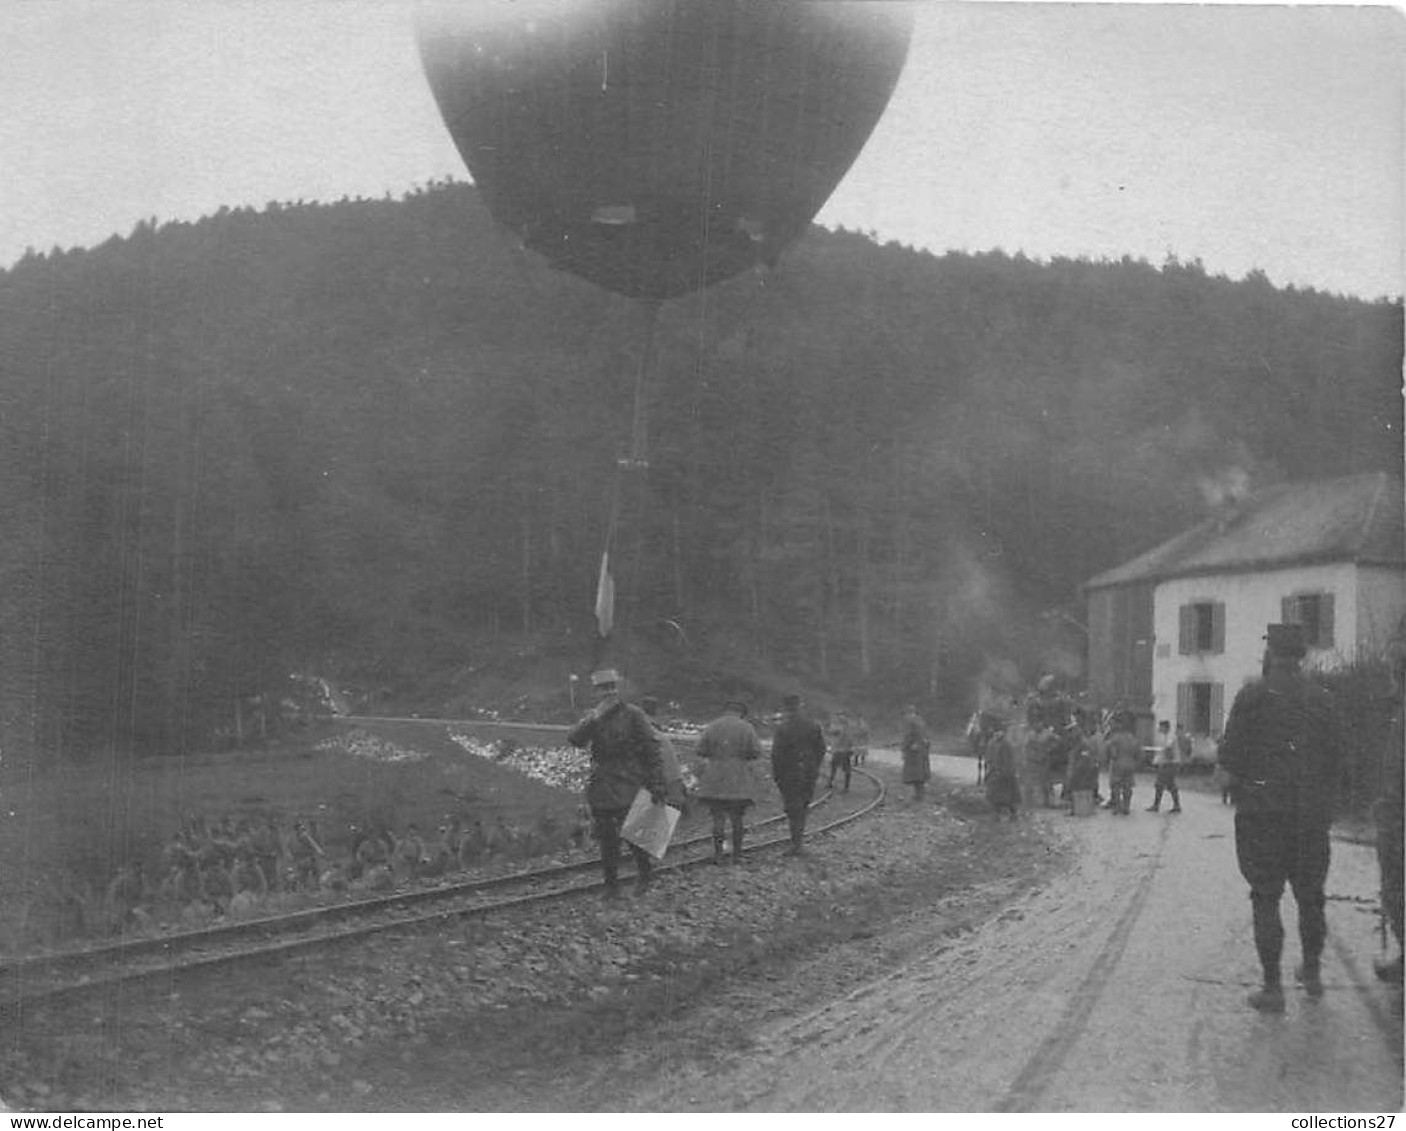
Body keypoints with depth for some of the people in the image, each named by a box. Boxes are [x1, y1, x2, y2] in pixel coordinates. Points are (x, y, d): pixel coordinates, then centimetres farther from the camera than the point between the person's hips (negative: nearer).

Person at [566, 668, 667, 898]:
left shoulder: (633, 715, -4)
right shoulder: (593, 717, 10)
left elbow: (653, 752, -6)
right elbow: (573, 739, -8)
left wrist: (657, 786, -11)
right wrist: (593, 718, -21)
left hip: (629, 790, -4)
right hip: (601, 790, 4)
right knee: (606, 840, 7)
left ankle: (644, 875, 21)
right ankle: (611, 886, 17)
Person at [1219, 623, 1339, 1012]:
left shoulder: (1252, 696, -10)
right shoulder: (1321, 698, 3)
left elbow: (1230, 756, -11)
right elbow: (1332, 759, 5)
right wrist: (1322, 800, 16)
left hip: (1263, 811, -4)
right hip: (1311, 814, 4)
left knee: (1266, 898, 1)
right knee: (1310, 895, 18)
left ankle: (1271, 987, -1)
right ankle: (1312, 972, 30)